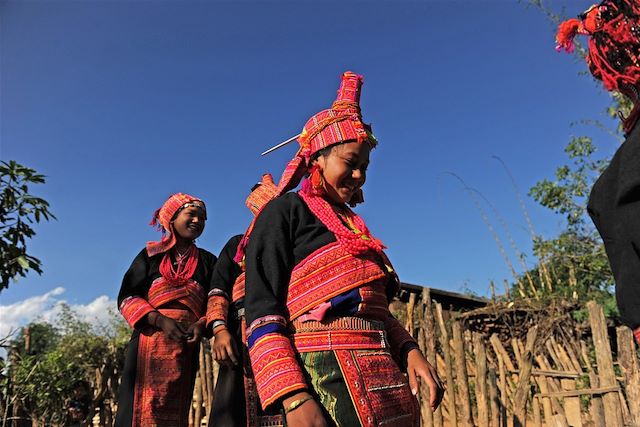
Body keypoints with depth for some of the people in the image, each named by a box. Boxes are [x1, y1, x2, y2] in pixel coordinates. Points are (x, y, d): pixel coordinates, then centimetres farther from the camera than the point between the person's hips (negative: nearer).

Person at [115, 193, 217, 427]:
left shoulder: (208, 261, 15)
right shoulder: (150, 254, 10)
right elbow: (126, 297, 2)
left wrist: (202, 324, -13)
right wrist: (160, 320, -13)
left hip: (186, 348, 2)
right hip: (148, 342, -1)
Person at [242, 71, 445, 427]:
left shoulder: (353, 226, 21)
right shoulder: (285, 211, 1)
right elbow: (262, 308, -9)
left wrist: (409, 350, 4)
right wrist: (293, 398, -20)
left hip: (384, 376, 7)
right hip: (327, 376, -7)